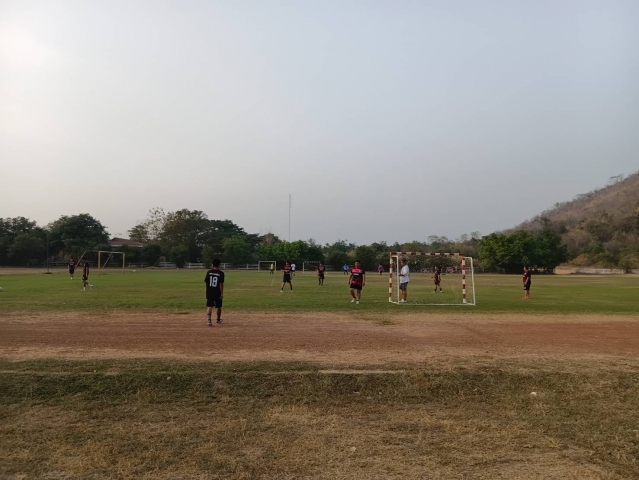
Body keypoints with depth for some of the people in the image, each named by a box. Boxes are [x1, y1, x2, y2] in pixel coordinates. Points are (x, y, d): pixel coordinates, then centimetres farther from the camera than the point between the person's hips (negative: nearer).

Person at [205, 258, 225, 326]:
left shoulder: (209, 272, 0)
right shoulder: (221, 273, -9)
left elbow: (206, 282, 3)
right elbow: (221, 284, -13)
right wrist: (222, 293, -10)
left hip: (209, 292, 2)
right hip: (217, 293, -2)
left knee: (209, 306, -1)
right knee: (219, 306, 17)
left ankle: (209, 320, -19)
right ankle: (218, 319, 33)